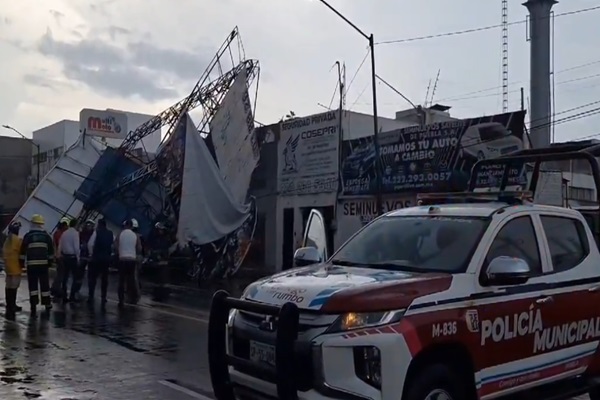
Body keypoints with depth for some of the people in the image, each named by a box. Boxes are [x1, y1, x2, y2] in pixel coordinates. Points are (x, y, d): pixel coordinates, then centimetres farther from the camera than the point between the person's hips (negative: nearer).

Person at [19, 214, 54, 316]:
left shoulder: (28, 236, 0)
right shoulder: (47, 236, 7)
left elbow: (23, 251, 0)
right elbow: (51, 250, 9)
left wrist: (22, 263, 6)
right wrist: (50, 261, 16)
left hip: (31, 264, -2)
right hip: (43, 263, 2)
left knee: (33, 285, 2)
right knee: (45, 284, 11)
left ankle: (33, 306, -2)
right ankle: (47, 304, 20)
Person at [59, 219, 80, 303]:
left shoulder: (64, 233, 8)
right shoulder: (75, 233, -9)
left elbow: (60, 246, 9)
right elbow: (76, 247, -14)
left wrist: (61, 255, 18)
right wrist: (78, 258, -7)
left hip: (65, 256, 6)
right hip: (73, 257, -6)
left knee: (65, 277, 9)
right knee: (74, 277, 0)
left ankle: (64, 297, 12)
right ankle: (72, 296, -3)